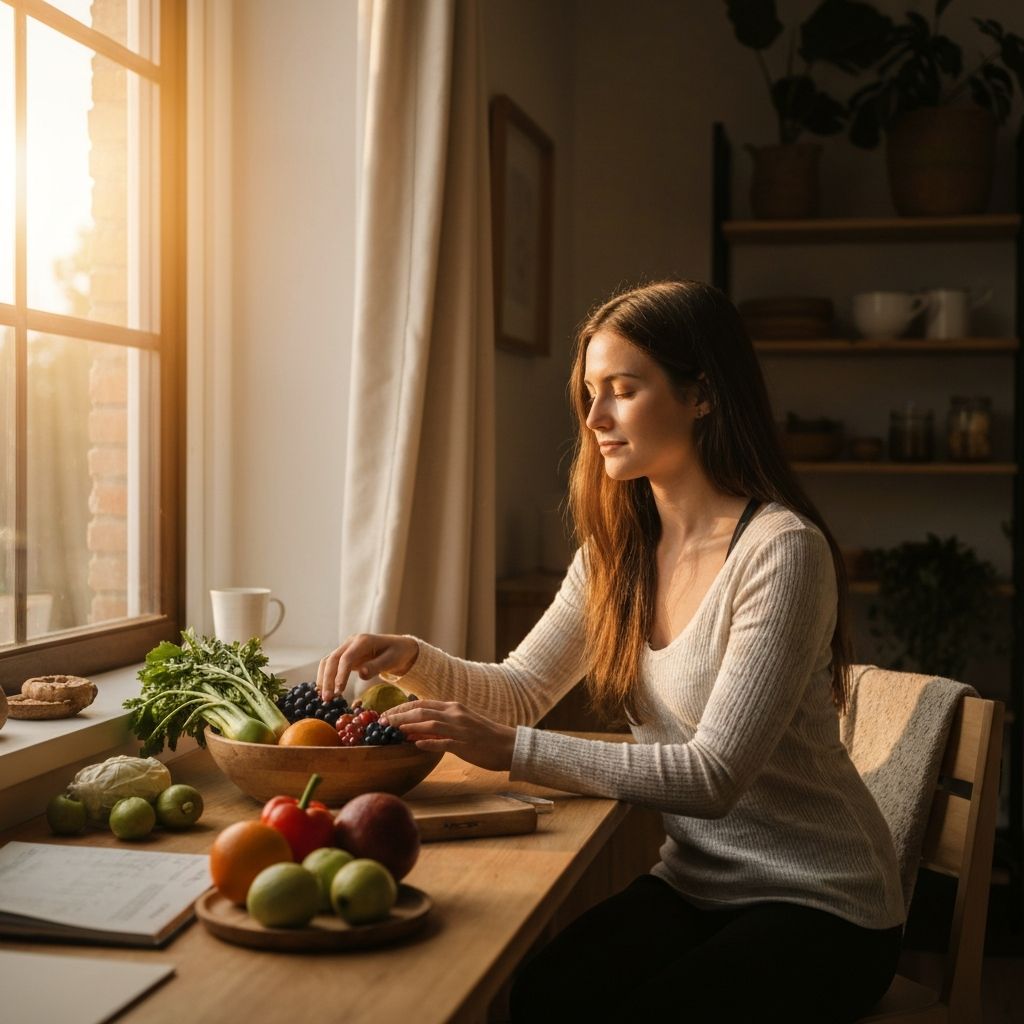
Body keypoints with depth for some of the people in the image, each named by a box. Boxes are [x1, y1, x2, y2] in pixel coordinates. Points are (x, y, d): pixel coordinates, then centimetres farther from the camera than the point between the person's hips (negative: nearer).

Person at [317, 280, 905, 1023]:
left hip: (820, 905, -5)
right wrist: (414, 660, -12)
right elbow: (522, 691, 8)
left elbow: (715, 774, -25)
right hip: (694, 881, 5)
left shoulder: (782, 551, -20)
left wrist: (512, 750, -30)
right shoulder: (619, 550, 4)